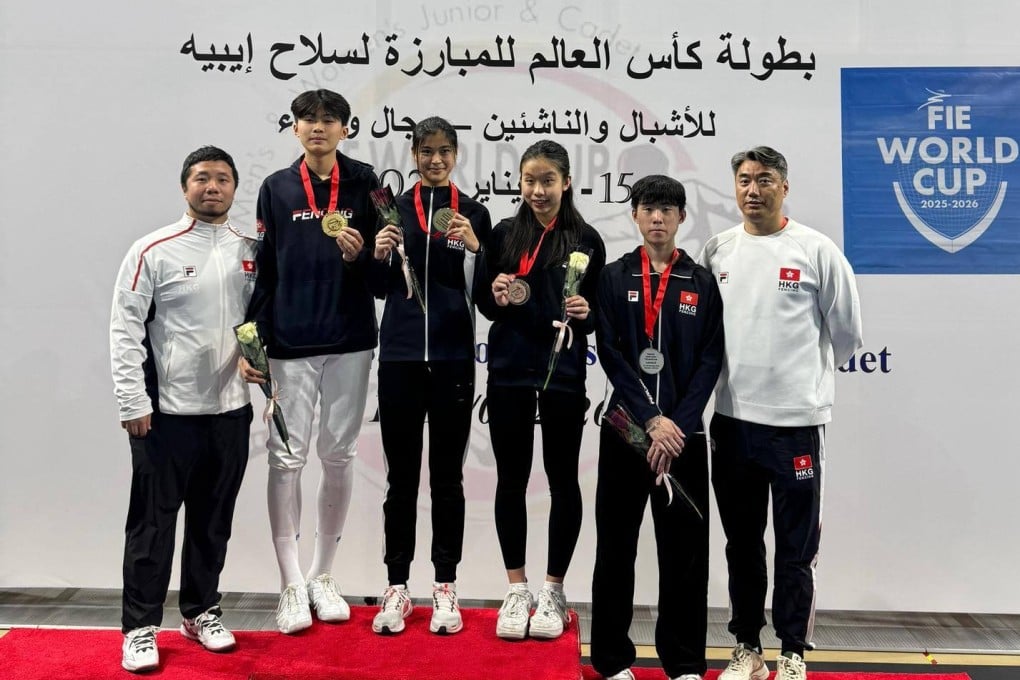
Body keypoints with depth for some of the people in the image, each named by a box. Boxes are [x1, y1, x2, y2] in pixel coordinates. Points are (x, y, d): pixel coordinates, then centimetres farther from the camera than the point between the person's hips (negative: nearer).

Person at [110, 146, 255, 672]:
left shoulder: (251, 252, 7)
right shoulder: (154, 251, -5)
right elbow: (125, 328, -8)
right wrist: (133, 402, -12)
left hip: (230, 407, 4)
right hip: (166, 410, -4)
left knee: (213, 520, 14)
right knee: (154, 520, 4)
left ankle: (201, 611, 29)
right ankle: (140, 627, 17)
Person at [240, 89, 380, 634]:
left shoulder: (365, 183, 5)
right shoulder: (276, 189, 6)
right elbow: (262, 269, 5)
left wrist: (357, 254, -16)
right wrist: (250, 339, -1)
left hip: (350, 342, 1)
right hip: (288, 344, 0)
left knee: (339, 456, 8)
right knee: (287, 458, -1)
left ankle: (322, 574, 24)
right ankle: (291, 584, 12)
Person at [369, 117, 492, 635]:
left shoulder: (474, 213, 5)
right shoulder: (393, 208, 7)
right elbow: (380, 289, 10)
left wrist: (474, 248, -14)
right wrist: (379, 256, -10)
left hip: (452, 358, -1)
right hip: (399, 358, 1)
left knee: (447, 477, 6)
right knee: (401, 476, 6)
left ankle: (445, 587, 17)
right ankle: (397, 587, 16)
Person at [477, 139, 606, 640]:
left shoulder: (586, 240, 0)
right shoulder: (504, 234, 6)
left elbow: (599, 311, 2)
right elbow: (484, 304, 10)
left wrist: (586, 313, -19)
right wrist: (496, 297, -12)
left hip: (563, 373, -2)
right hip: (508, 371, 2)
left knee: (562, 479, 7)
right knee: (511, 478, 7)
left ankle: (553, 591, 21)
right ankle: (516, 590, 21)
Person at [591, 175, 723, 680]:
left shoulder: (702, 283, 7)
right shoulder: (613, 278, 5)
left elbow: (710, 359, 1)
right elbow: (610, 353, -4)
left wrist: (678, 425, -11)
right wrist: (651, 419, -13)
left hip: (684, 433, 1)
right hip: (624, 429, 0)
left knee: (685, 551, 6)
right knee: (616, 548, 7)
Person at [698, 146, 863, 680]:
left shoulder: (816, 250, -4)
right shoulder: (716, 251, 5)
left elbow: (846, 333, 4)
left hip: (796, 422, -3)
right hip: (732, 420, 3)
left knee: (796, 550, 6)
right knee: (741, 545, 14)